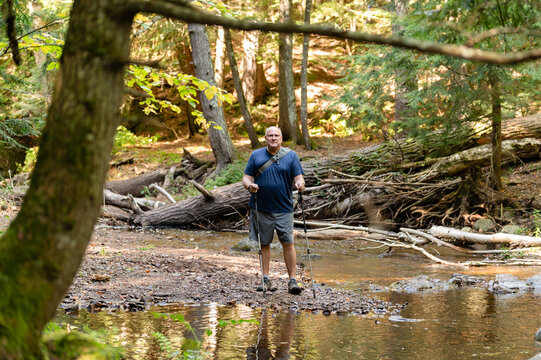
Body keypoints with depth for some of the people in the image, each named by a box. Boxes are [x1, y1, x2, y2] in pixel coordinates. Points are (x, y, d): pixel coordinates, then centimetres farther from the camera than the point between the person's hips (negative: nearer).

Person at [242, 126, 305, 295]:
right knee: (264, 243, 7)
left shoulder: (291, 156, 6)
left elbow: (299, 178, 1)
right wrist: (249, 185, -16)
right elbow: (246, 178, 7)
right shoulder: (256, 155, 8)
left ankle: (292, 280, -2)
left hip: (284, 208, -1)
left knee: (288, 243, -6)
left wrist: (300, 184, -22)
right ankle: (265, 279, 16)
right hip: (261, 208, 1)